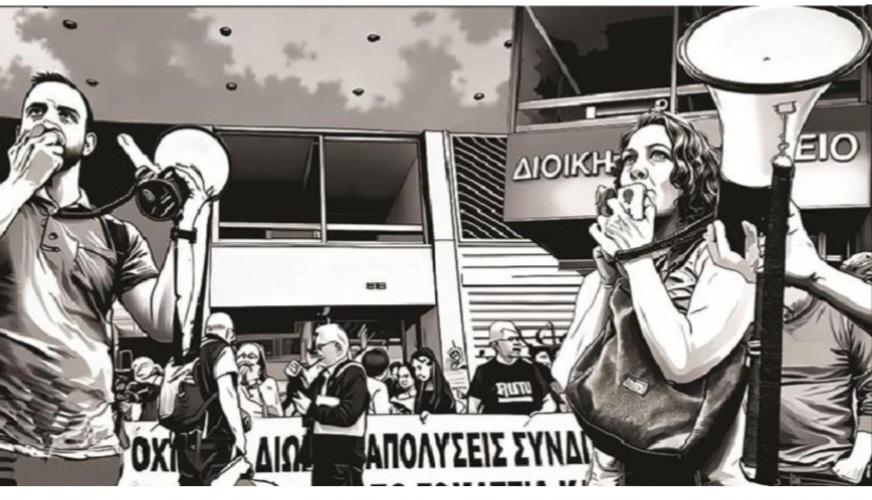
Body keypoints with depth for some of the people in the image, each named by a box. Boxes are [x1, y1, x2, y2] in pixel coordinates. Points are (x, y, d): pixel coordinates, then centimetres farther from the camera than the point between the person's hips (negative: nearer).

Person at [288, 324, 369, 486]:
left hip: (345, 456, -9)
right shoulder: (324, 376, 16)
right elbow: (307, 402, 18)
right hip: (322, 455, 9)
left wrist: (313, 409, -15)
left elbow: (347, 415, -21)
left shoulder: (353, 374, -10)